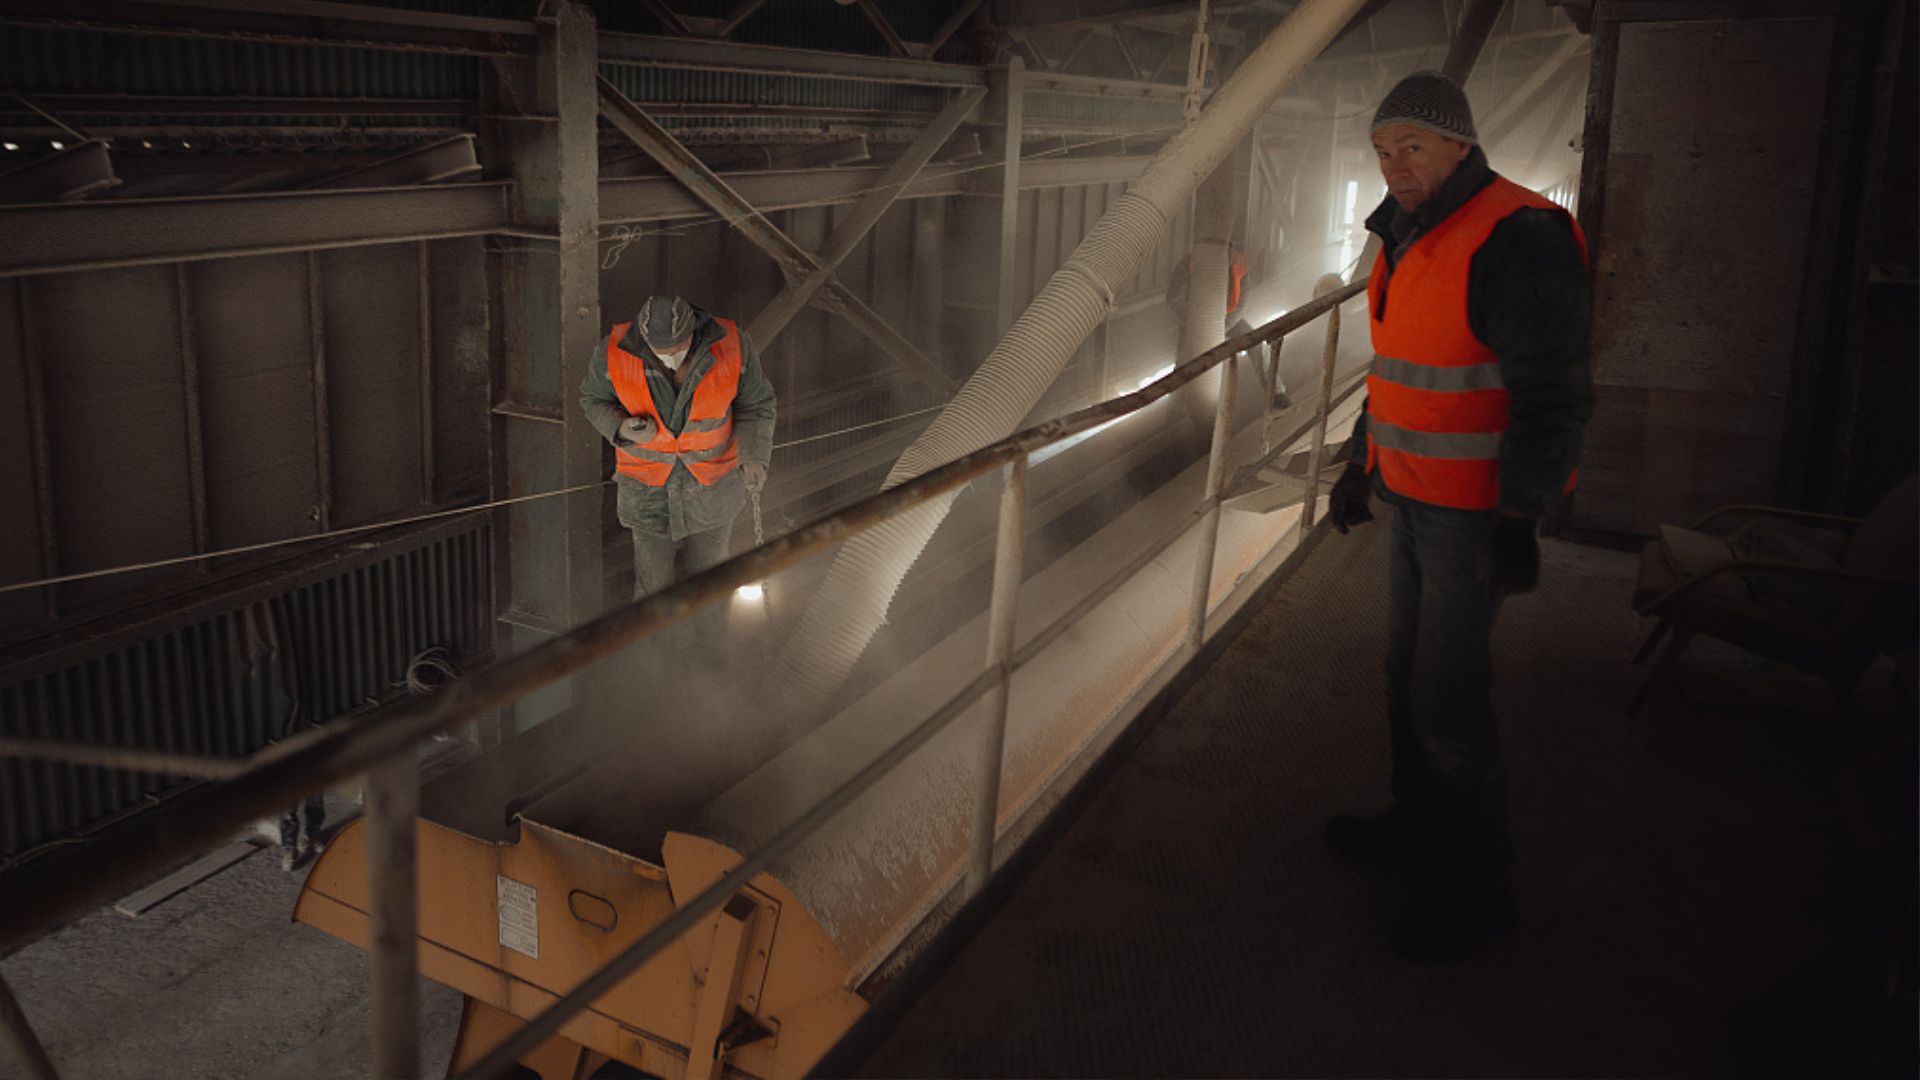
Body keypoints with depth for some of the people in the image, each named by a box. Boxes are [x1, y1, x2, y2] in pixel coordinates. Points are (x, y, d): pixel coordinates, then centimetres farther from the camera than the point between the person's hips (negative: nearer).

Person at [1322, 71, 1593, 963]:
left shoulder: (1518, 237, -19)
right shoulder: (1408, 239, 12)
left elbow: (1551, 395, -22)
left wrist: (1519, 520, -24)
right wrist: (1362, 468, 27)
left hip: (1476, 511, -9)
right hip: (1415, 496, 9)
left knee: (1447, 698, -5)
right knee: (1408, 673, 18)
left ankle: (1477, 886, 11)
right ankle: (1418, 826, 36)